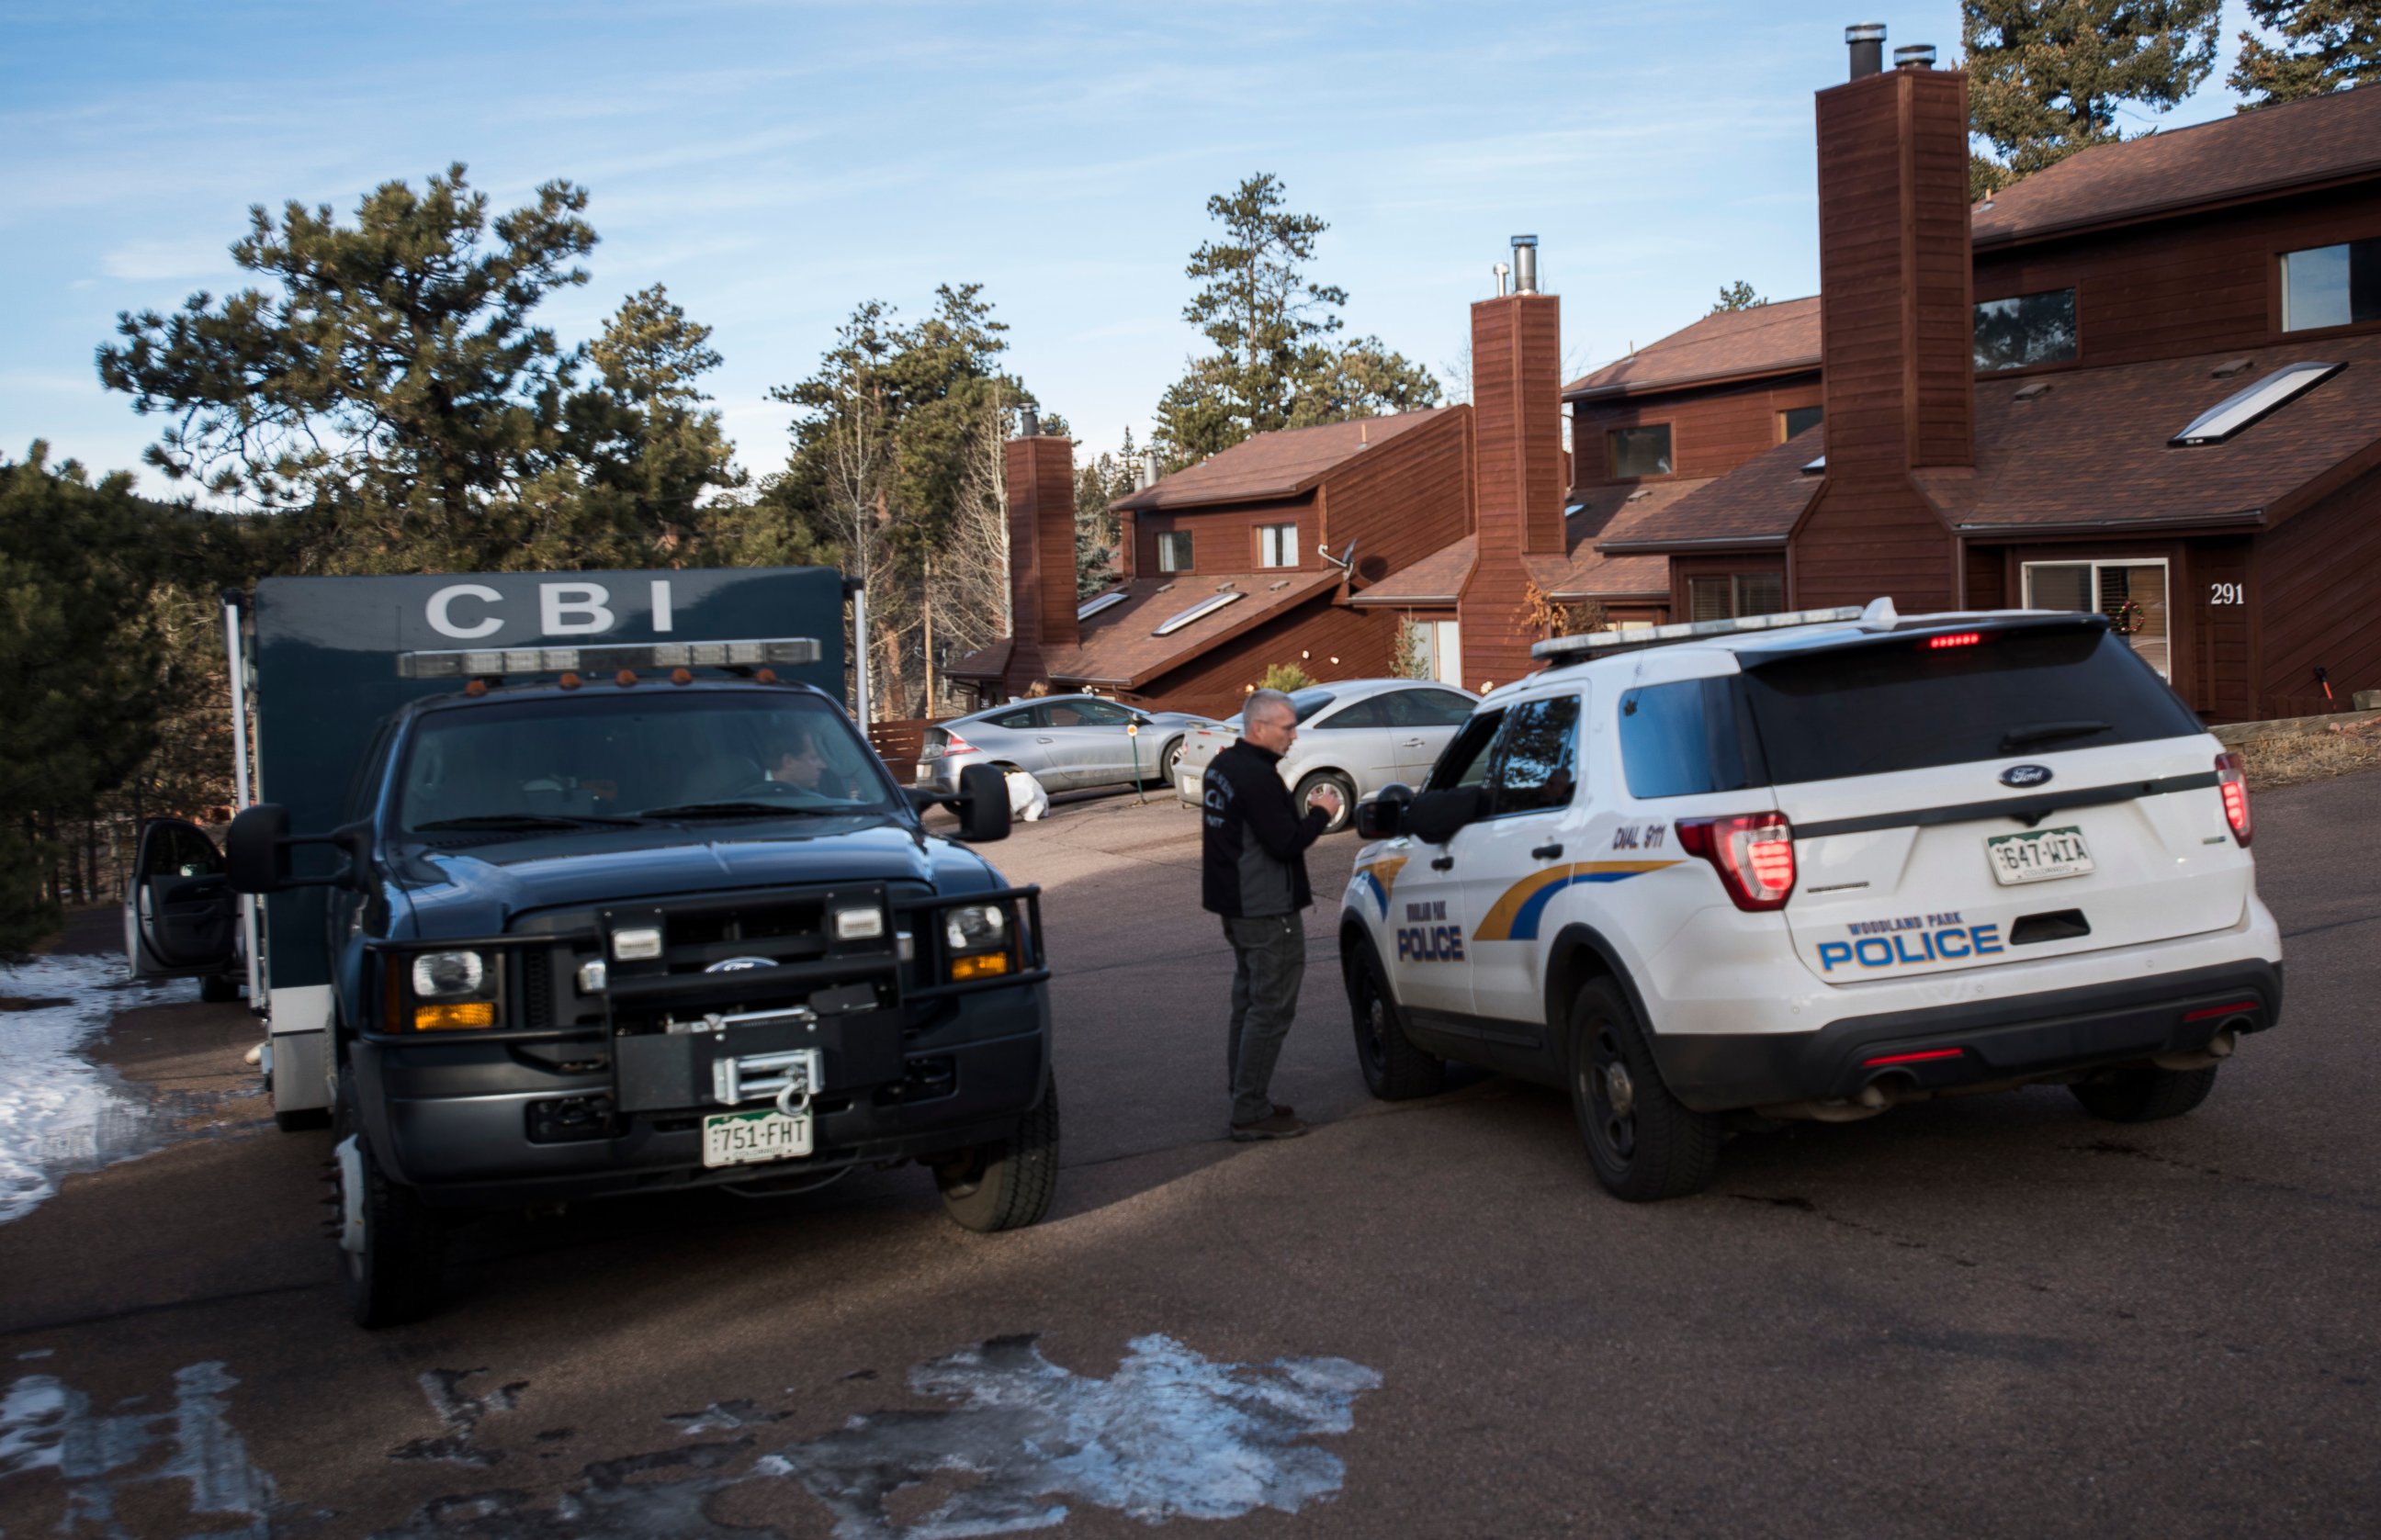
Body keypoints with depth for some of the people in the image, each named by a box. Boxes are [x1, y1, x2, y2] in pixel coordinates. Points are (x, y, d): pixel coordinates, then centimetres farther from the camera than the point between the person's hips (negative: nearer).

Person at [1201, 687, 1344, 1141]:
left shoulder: (1222, 766, 11)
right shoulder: (1257, 777, -22)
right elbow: (1285, 843, -23)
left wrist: (1302, 810, 10)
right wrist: (1321, 814, -9)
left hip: (1236, 906, 11)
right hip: (1267, 912, -11)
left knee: (1249, 1002, 18)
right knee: (1270, 1009, -6)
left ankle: (1246, 1099, 26)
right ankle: (1251, 1112, -4)